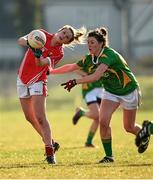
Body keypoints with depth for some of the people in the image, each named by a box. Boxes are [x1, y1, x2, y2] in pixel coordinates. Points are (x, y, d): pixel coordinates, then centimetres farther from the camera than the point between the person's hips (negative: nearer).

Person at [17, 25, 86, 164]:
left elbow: (40, 64, -28)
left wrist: (38, 56, -51)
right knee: (30, 117, 11)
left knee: (40, 117, -16)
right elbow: (20, 40, -10)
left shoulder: (59, 53, -16)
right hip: (22, 79, 5)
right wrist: (28, 43, -32)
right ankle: (50, 142, 26)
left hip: (37, 82, -5)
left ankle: (50, 152, -14)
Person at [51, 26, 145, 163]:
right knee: (103, 121, -15)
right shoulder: (90, 58, -8)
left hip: (128, 90, -6)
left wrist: (76, 82, -51)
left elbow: (96, 76, -44)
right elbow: (71, 67, 5)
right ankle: (109, 155, -4)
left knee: (129, 127, 8)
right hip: (111, 92, 6)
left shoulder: (109, 55, -32)